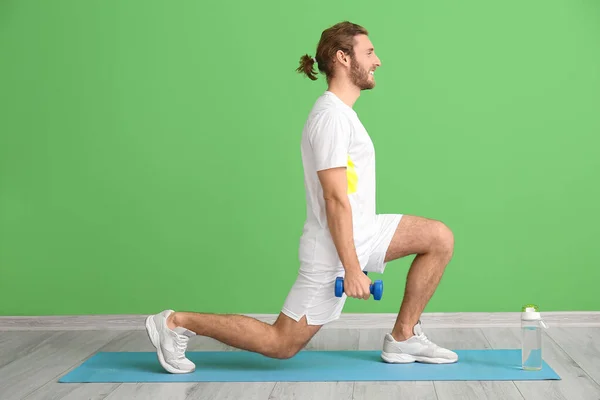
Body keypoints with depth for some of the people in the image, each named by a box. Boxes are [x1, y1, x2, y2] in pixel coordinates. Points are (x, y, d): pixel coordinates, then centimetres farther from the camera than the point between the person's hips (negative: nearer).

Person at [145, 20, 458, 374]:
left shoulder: (340, 112, 11)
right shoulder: (331, 117, -21)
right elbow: (336, 201, -25)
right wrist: (352, 269, -24)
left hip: (361, 232, 10)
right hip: (335, 248, -10)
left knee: (440, 238, 3)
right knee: (281, 344, -1)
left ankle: (403, 338, 10)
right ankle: (177, 323, 8)